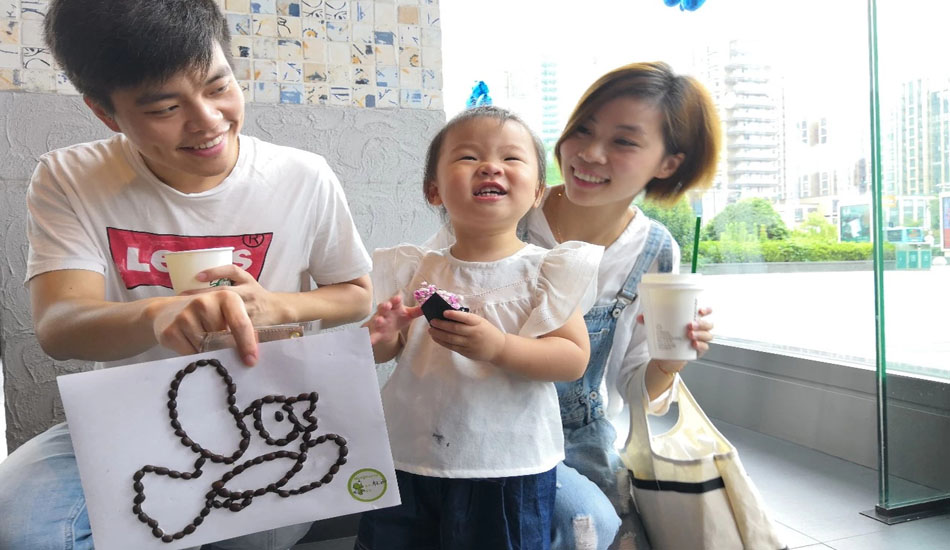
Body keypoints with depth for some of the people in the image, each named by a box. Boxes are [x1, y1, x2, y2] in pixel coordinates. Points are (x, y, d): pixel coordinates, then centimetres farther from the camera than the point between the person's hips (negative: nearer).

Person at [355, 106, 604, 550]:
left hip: (507, 470, -2)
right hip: (408, 460, 3)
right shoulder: (414, 271, 1)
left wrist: (497, 347, -28)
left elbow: (574, 358, -13)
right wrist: (383, 337, -17)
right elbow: (386, 351, 7)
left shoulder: (545, 271, -7)